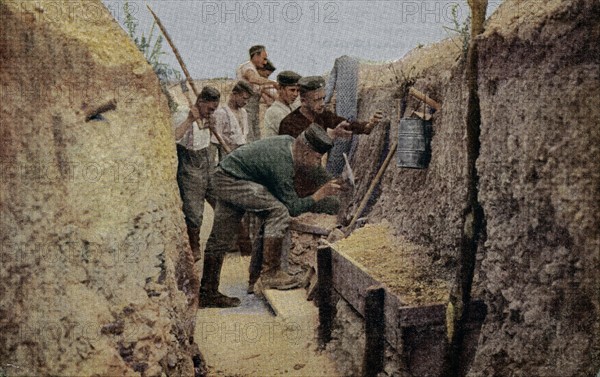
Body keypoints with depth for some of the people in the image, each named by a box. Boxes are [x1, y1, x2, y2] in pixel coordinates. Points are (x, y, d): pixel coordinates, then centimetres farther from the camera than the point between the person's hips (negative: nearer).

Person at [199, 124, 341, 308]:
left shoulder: (289, 141, 1)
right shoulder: (282, 163, -26)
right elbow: (292, 207, -19)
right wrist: (320, 194, -13)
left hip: (223, 181, 10)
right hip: (230, 181, -10)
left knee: (220, 240, 12)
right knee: (278, 211, -20)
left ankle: (208, 294, 20)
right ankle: (270, 273, -13)